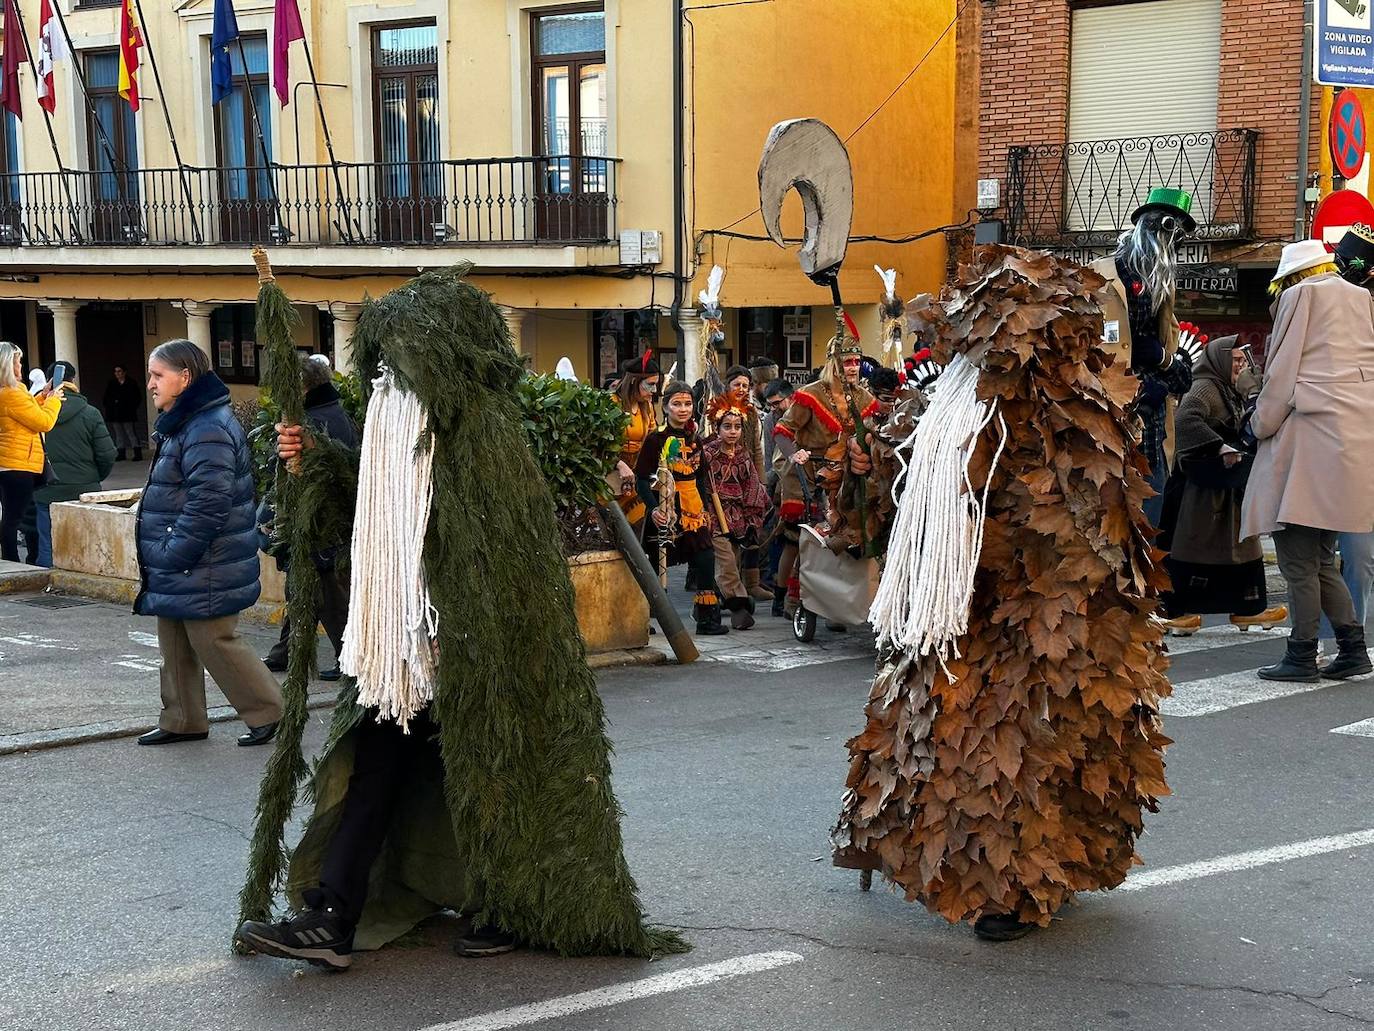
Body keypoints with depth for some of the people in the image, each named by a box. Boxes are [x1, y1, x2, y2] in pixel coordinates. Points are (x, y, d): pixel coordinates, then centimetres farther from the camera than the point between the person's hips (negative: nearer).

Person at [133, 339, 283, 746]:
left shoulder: (207, 430, -21)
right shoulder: (184, 423, 14)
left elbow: (208, 504, -27)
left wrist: (171, 555, -22)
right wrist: (163, 557, 19)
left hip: (204, 574, -10)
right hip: (180, 574, 10)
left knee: (215, 643, -3)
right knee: (175, 647, 15)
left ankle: (268, 711, 10)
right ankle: (182, 721, 25)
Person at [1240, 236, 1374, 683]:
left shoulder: (1301, 295, 0)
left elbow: (1282, 370, -5)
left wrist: (1261, 423, 4)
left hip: (1313, 432, -8)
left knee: (1297, 554, -4)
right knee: (1320, 555, 14)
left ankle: (1302, 657, -3)